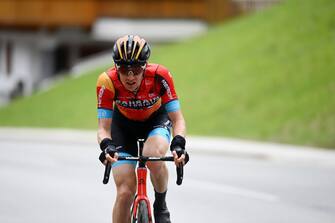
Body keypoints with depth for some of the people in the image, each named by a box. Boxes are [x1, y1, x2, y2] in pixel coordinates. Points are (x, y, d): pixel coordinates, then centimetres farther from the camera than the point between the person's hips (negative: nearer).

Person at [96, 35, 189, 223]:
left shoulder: (160, 76, -32)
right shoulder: (108, 82, -32)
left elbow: (177, 119, -28)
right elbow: (104, 128, -28)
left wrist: (179, 144, -47)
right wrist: (106, 146, -50)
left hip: (156, 121, -1)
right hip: (124, 125, 1)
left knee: (154, 157, -34)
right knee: (125, 192, -12)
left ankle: (161, 206, -6)